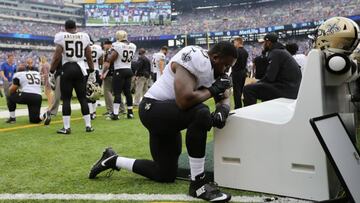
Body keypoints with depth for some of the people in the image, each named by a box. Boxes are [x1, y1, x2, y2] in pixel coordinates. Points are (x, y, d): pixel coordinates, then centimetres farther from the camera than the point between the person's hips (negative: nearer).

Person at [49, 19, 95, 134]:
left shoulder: (61, 37, -2)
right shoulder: (84, 37, 7)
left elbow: (57, 57, -6)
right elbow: (89, 57, 9)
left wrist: (51, 72, 2)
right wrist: (92, 71, 18)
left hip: (67, 69, -3)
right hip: (80, 69, 3)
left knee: (66, 99, 3)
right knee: (82, 98, 10)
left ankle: (66, 128, 3)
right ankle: (88, 126, 11)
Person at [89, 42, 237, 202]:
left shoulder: (216, 68, 5)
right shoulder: (194, 58, -24)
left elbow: (225, 98, 7)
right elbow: (184, 101, -35)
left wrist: (222, 110, -16)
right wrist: (212, 90, -20)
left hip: (166, 115, 10)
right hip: (153, 108, -10)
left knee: (166, 175, 14)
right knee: (201, 114, -35)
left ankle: (113, 160, 29)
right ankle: (198, 184, -22)